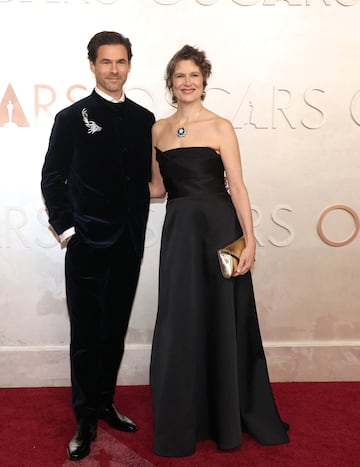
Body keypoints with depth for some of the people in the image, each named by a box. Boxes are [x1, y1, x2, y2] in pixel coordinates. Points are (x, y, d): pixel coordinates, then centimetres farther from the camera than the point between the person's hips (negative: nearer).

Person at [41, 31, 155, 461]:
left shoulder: (143, 119, 9)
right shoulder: (72, 117, -1)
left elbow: (148, 179, 11)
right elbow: (52, 178, -2)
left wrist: (139, 230, 2)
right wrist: (65, 227, -9)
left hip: (129, 244, 4)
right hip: (87, 244, -4)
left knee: (115, 331, 14)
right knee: (86, 334, 4)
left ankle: (104, 403, 31)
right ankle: (85, 420, 17)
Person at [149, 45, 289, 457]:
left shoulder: (220, 127, -2)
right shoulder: (158, 130, 11)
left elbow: (237, 186, -7)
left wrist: (249, 240, -14)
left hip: (218, 228, -3)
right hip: (179, 231, 4)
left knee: (223, 319, 5)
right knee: (180, 324, 7)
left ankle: (229, 418, 26)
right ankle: (183, 422, 26)